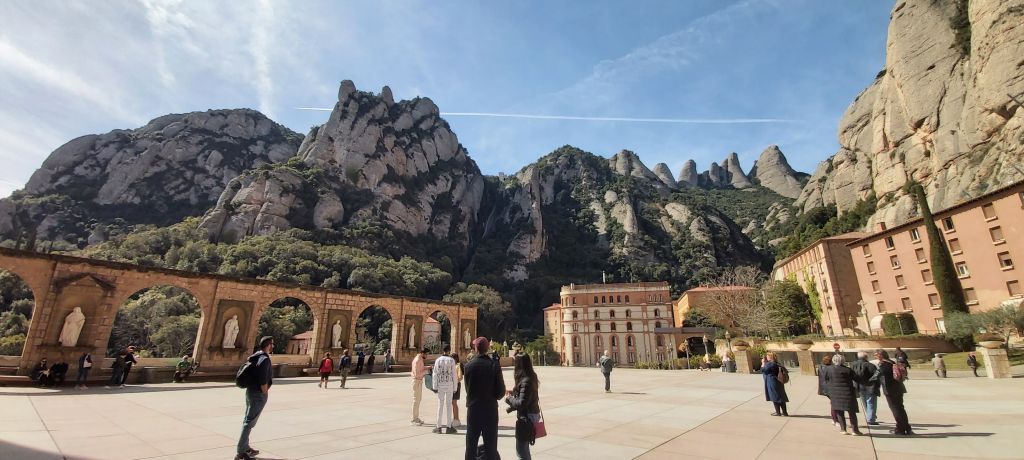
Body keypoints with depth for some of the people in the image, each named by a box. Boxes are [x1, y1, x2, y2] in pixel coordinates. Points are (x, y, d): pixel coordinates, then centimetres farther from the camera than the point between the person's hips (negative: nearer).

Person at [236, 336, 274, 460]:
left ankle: (245, 447, 28)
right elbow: (263, 381, -24)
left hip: (250, 391, 10)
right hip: (258, 394, -10)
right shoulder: (265, 359, -22)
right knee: (249, 422, -5)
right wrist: (266, 393, -13)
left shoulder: (256, 356, 8)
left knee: (247, 420, 16)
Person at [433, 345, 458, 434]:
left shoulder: (438, 360, -1)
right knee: (449, 405, 5)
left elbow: (435, 374, -2)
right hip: (449, 384, -1)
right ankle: (449, 426, 9)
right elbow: (454, 375, -3)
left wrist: (435, 386, 3)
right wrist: (455, 388, 3)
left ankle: (438, 426, 11)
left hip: (440, 385, 1)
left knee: (440, 405, 7)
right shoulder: (451, 360, -4)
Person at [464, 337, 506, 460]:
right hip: (490, 408, -1)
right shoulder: (494, 365, -11)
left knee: (471, 445, 14)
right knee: (490, 445, 9)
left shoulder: (469, 366, -8)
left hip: (473, 408, 1)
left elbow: (468, 388, -1)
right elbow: (501, 391, -9)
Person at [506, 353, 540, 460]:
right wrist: (514, 393, 10)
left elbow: (521, 403, -26)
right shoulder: (531, 378, 5)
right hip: (532, 415, 10)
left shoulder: (525, 381, -24)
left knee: (521, 451, 1)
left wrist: (509, 399, -11)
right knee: (524, 448, 23)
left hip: (526, 418, -10)